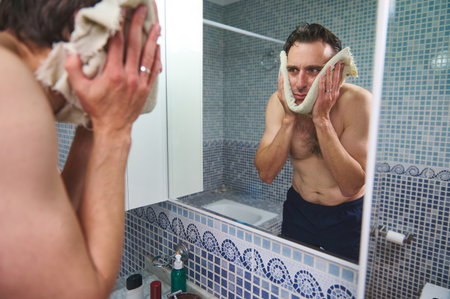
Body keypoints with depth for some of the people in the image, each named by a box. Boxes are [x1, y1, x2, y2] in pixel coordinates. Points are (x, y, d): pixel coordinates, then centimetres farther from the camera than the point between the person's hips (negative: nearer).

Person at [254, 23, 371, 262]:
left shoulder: (357, 101, -24)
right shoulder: (279, 102, -14)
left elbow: (352, 186, -28)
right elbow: (265, 174, -18)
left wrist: (322, 119, -33)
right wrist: (289, 119, -27)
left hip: (346, 216, -2)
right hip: (298, 209, 3)